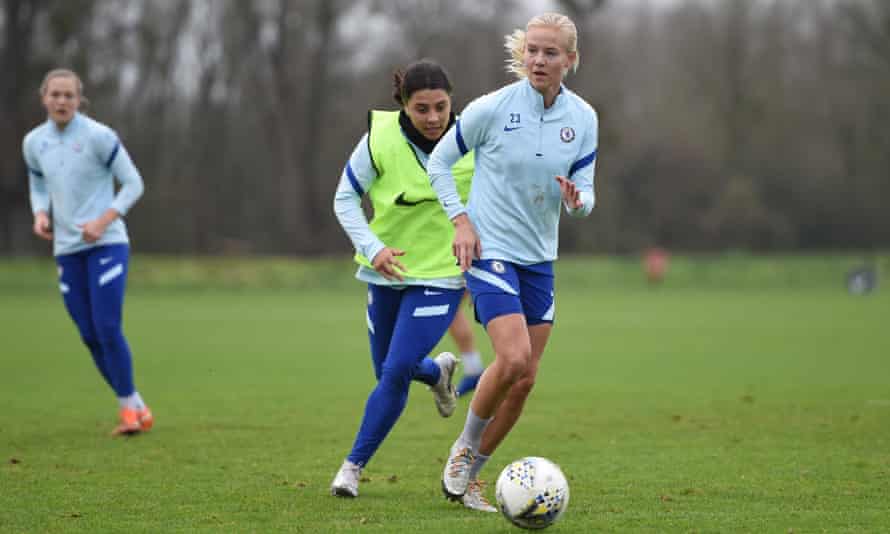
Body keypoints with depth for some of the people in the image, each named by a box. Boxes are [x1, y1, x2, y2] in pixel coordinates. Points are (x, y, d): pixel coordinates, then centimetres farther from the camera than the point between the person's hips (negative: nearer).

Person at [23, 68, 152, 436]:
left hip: (106, 244, -5)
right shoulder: (34, 142, 5)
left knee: (107, 328, -15)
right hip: (67, 250, 5)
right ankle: (134, 408, 16)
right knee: (90, 336, 3)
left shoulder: (99, 136, -10)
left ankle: (129, 408, -2)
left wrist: (103, 222, -17)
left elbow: (133, 184, -6)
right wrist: (41, 215, -2)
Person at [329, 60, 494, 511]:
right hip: (388, 271, 2)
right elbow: (345, 198, -5)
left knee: (395, 372, -13)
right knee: (388, 370, 14)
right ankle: (438, 371, 49)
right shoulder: (380, 139, -14)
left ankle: (354, 466, 2)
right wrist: (372, 248, -18)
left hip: (441, 275, -2)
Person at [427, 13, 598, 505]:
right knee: (514, 359, -22)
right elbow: (439, 161, 0)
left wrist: (576, 201, -20)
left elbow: (584, 192, 4)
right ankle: (464, 448, 4)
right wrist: (461, 220, -11)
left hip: (539, 259, 6)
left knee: (524, 380, 6)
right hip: (489, 250, -6)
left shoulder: (583, 118, 0)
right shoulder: (492, 108, -12)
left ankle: (467, 476, 21)